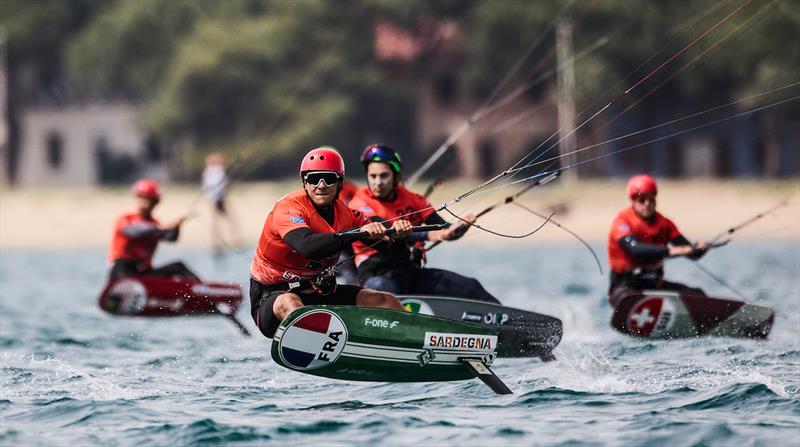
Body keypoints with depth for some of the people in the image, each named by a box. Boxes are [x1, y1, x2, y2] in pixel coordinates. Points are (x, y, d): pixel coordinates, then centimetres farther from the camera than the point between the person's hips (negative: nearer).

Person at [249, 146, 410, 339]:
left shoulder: (343, 212, 2)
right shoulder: (289, 207, -19)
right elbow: (307, 246, -38)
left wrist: (395, 232, -23)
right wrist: (359, 232, -43)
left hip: (320, 293, 7)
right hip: (273, 294, -7)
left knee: (386, 301, -2)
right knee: (289, 304, -41)